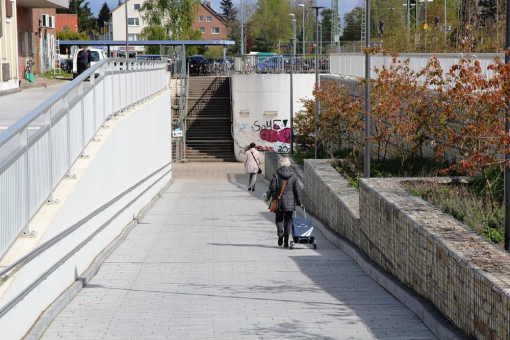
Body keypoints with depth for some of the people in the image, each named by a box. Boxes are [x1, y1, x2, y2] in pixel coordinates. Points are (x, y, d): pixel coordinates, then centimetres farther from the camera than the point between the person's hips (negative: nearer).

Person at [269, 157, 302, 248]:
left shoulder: (276, 175, -5)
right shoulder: (293, 176, 1)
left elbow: (272, 187, -10)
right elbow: (297, 190, 2)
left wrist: (274, 197, 7)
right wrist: (299, 202, 10)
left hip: (279, 201, -1)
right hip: (290, 202, 1)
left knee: (279, 219, 15)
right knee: (288, 220, 8)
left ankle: (280, 231, -15)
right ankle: (286, 241, 4)